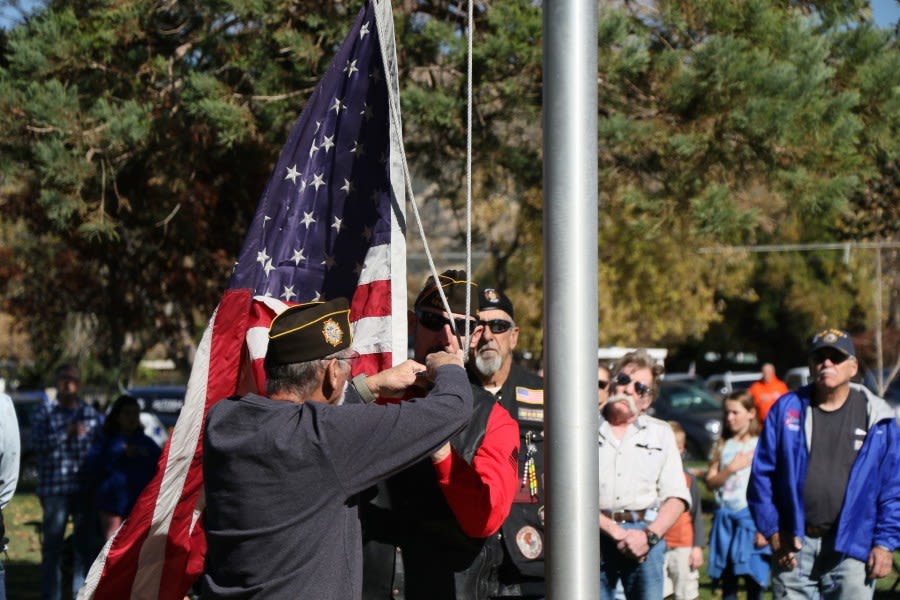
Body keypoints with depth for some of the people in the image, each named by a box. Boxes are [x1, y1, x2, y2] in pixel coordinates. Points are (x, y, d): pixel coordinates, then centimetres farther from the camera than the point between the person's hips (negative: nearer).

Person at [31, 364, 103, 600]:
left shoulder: (90, 414, 12)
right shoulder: (45, 412, 6)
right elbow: (38, 442, -9)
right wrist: (67, 433, -15)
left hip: (85, 487, 2)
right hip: (54, 488, -2)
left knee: (86, 544, 5)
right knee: (52, 544, -2)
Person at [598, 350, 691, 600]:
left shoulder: (661, 433, 16)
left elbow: (677, 497, 9)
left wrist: (649, 535, -7)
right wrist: (615, 531, -11)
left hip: (645, 535, 2)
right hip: (594, 535, -2)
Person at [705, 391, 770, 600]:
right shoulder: (723, 446, 11)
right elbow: (711, 482, 6)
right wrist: (731, 468, -10)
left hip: (750, 518, -4)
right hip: (725, 518, 4)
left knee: (753, 579, -3)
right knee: (728, 581, 5)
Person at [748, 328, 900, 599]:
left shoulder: (877, 418, 2)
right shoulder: (787, 409, 5)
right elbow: (761, 475, 6)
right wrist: (772, 532, 0)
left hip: (851, 548, -2)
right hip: (794, 546, 2)